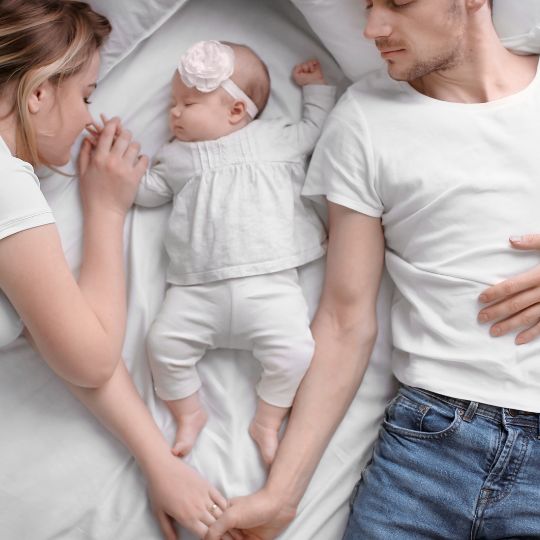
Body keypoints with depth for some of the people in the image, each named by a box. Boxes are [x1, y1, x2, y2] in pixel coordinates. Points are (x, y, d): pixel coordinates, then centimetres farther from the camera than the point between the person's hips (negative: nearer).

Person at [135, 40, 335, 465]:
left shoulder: (279, 137, 14)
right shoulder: (177, 156, 21)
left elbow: (318, 127, 27)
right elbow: (146, 191, 27)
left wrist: (317, 86, 28)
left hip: (269, 282, -2)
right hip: (197, 290, 2)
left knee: (295, 349, -20)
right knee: (164, 342, -14)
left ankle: (268, 421, 3)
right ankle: (189, 414, 10)